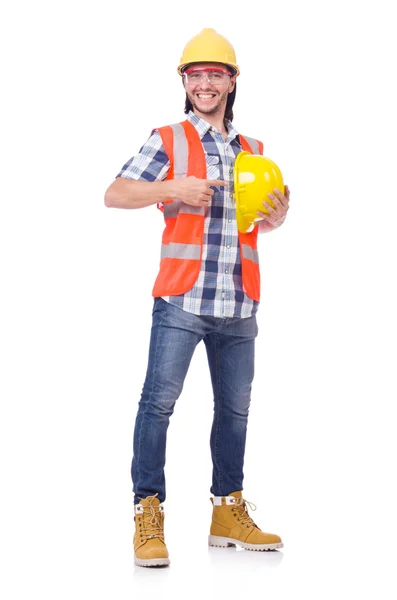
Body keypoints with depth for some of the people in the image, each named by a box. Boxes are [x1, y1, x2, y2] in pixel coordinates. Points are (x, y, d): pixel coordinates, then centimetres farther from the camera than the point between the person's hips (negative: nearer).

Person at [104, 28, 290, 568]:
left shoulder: (253, 151, 18)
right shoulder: (169, 141, 4)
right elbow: (114, 194, -2)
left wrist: (279, 214, 2)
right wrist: (173, 187, -16)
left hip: (239, 306, 5)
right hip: (182, 299, -5)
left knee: (235, 408, 9)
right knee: (159, 401, -9)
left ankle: (228, 512, 19)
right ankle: (148, 513, -3)